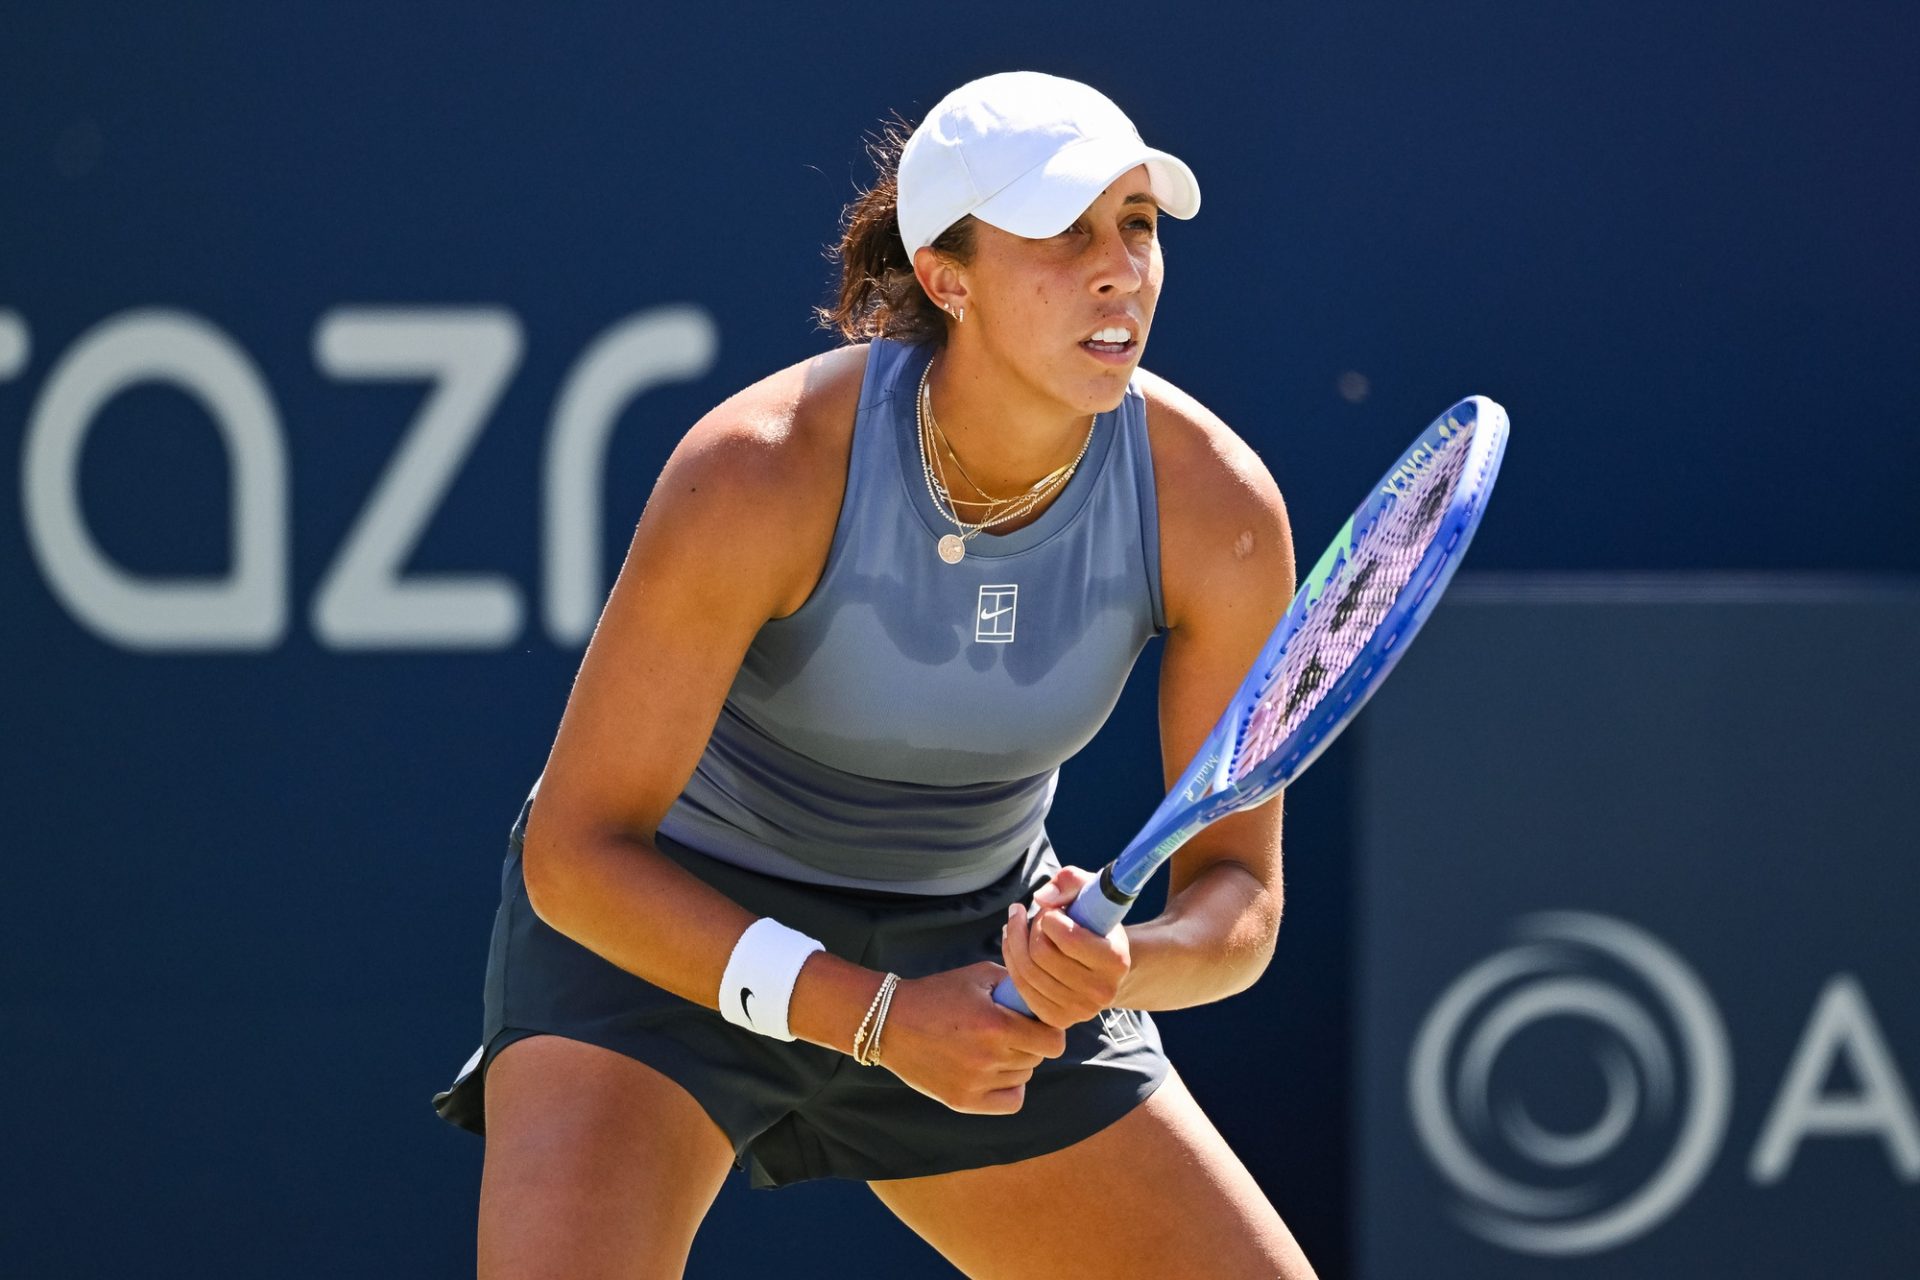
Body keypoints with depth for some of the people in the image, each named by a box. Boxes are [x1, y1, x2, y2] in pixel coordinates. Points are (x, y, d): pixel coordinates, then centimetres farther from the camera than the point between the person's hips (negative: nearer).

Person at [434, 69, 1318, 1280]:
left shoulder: (1220, 509, -21)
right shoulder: (759, 472, -31)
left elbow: (1238, 895, -13)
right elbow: (577, 851, -26)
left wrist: (1120, 965, -37)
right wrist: (874, 1017, -35)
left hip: (982, 951, 4)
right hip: (657, 914, -4)